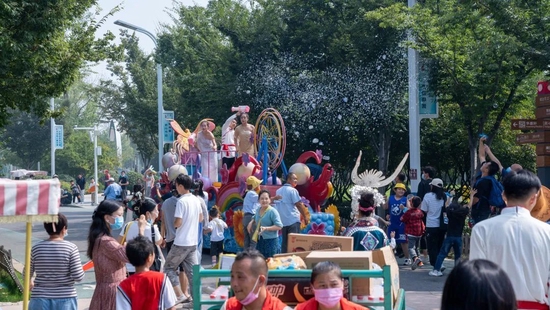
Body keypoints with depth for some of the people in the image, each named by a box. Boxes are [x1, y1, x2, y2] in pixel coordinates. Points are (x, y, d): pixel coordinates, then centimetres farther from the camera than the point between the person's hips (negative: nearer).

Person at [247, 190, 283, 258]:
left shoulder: (273, 211, -12)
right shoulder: (258, 210, 10)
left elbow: (279, 226, -17)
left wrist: (266, 228, -25)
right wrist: (251, 223, 12)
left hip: (271, 241, -7)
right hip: (260, 241, 7)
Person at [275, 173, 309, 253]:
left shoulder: (279, 190, 13)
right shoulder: (292, 190, -8)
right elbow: (299, 204, -10)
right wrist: (305, 217, -3)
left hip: (283, 221, 7)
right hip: (293, 220, -7)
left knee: (284, 242, 9)